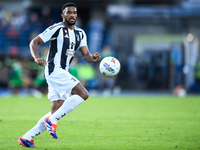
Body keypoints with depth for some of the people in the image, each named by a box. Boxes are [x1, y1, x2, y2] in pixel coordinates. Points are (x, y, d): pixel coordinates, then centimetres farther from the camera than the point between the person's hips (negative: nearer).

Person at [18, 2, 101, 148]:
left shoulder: (80, 33, 15)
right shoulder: (57, 29, -6)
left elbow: (86, 55, 11)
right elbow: (34, 42, -7)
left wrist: (92, 57, -13)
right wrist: (37, 57, -26)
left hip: (63, 73, 8)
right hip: (54, 70, -8)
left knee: (56, 111, 3)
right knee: (83, 94, -20)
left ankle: (26, 137, 5)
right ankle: (52, 120, -17)